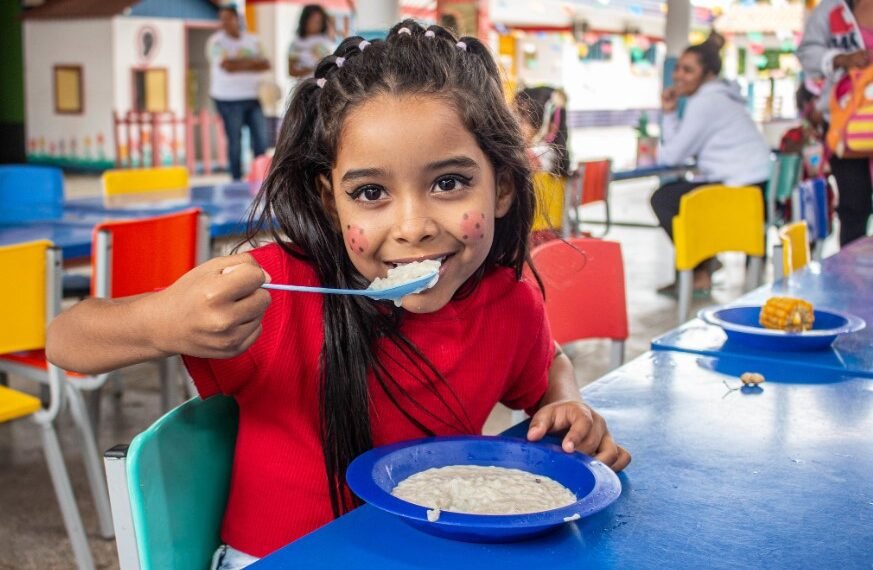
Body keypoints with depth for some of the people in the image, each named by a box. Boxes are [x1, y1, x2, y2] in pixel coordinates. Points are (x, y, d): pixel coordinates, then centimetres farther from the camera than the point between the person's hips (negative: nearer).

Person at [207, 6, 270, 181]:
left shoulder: (252, 40, 12)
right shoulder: (216, 41, -2)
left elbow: (265, 64, 2)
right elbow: (227, 66, -16)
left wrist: (239, 65, -10)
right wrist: (252, 62, -5)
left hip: (253, 96, 4)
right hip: (229, 99, -4)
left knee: (261, 139, 1)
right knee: (235, 141, -2)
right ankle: (237, 180, 5)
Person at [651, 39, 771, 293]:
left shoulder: (704, 102, -12)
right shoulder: (716, 97, 19)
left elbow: (673, 156, -11)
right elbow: (682, 149, 16)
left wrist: (657, 151, 8)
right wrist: (669, 113, 9)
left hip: (741, 189, -10)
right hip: (753, 185, 10)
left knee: (663, 199, -3)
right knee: (673, 193, 21)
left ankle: (700, 271, 5)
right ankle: (705, 258, 24)